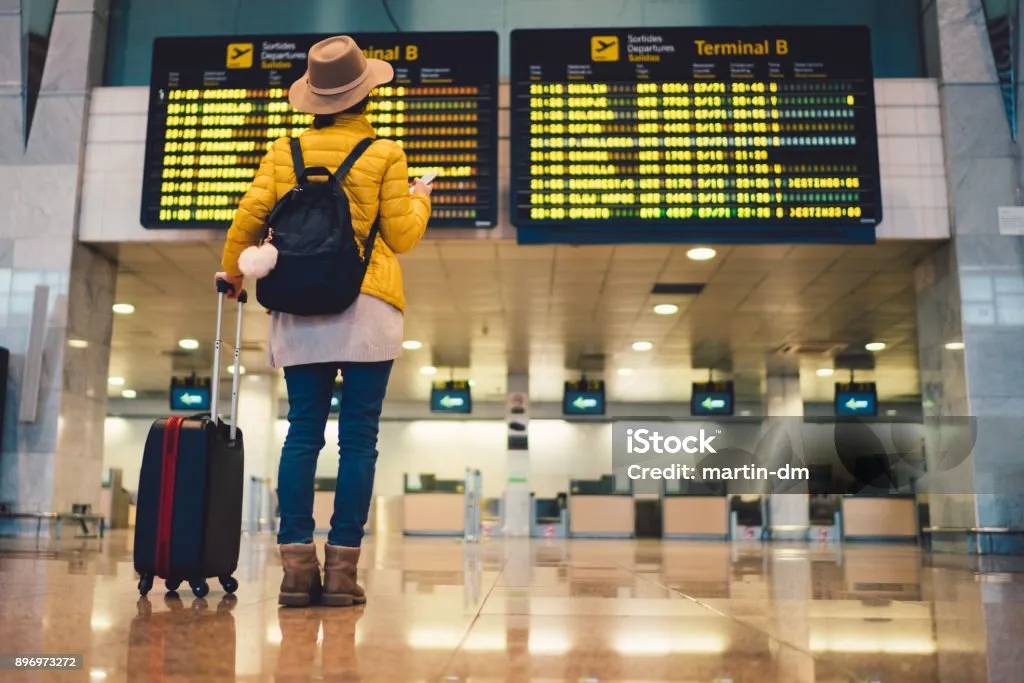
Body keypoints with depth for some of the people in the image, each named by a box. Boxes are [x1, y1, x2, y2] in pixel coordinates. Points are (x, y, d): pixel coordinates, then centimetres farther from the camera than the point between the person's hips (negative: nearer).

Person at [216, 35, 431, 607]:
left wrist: (232, 271, 25)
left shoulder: (285, 152, 8)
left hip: (299, 311, 3)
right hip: (367, 310, -3)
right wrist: (420, 200, 21)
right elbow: (401, 238, 1)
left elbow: (249, 220, 6)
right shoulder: (384, 156, 0)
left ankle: (297, 565, 3)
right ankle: (342, 568, 1)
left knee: (303, 433, 6)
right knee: (359, 437, 0)